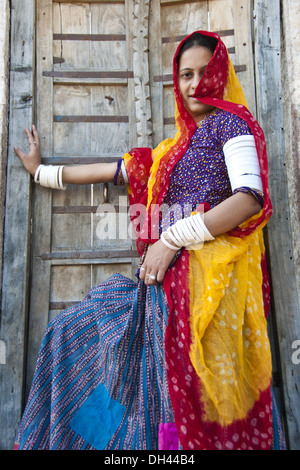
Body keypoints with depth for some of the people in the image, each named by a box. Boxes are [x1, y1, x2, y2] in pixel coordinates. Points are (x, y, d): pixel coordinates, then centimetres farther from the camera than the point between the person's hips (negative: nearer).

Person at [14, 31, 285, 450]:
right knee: (73, 334, 13)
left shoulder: (230, 122, 3)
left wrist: (173, 239, -16)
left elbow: (251, 198, -14)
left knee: (188, 390, -11)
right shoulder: (179, 144, 24)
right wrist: (43, 172, 34)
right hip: (171, 275, 9)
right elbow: (117, 170, 26)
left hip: (208, 275, -8)